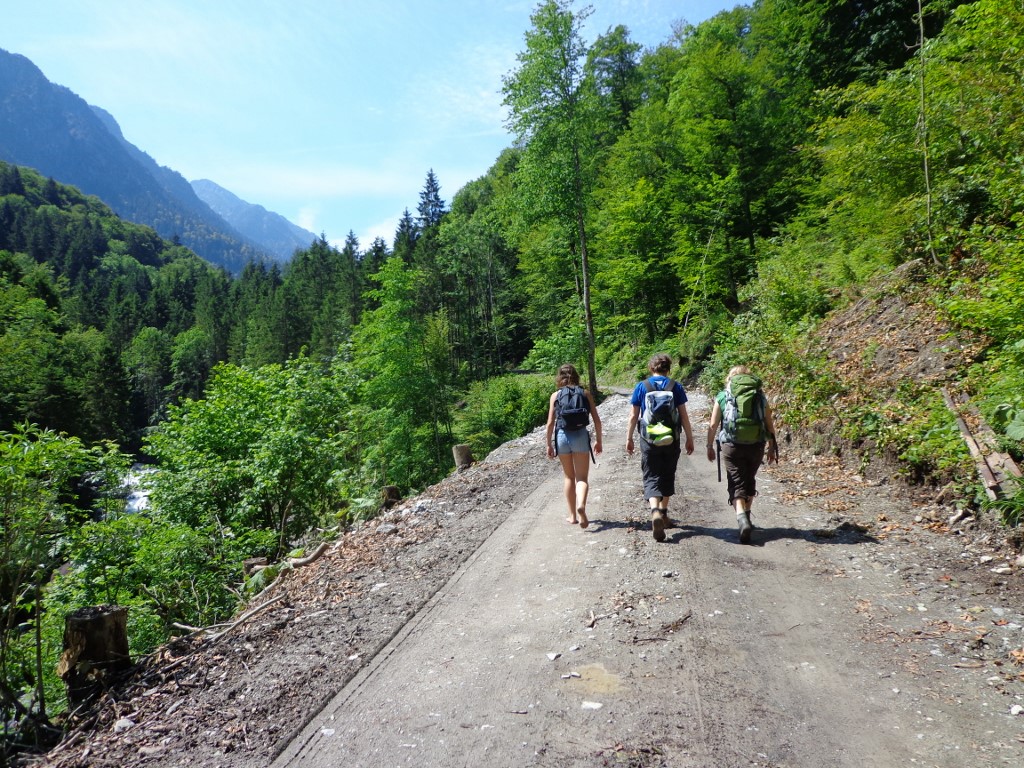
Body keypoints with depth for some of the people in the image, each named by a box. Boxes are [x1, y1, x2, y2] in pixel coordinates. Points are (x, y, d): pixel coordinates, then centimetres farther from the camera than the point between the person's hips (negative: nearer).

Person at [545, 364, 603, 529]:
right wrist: (598, 440, 14)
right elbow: (596, 419, 4)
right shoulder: (585, 393, 5)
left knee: (569, 477, 16)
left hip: (562, 436, 1)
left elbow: (550, 423, -1)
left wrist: (549, 444, 7)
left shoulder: (555, 395, 3)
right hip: (581, 435, -1)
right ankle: (581, 506, -24)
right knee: (582, 477, 4)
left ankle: (573, 515, 21)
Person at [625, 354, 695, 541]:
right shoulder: (675, 387, -1)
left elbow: (633, 416, 0)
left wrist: (629, 438, 10)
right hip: (671, 440, 1)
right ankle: (663, 513, 30)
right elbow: (683, 415, -1)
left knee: (651, 477, 0)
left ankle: (655, 512, -24)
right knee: (668, 476, 18)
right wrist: (689, 438, 7)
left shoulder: (641, 387, -1)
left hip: (649, 440, -1)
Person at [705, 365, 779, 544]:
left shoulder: (722, 396, 3)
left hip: (731, 446, -2)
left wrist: (710, 446, 11)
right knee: (750, 480, 22)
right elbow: (770, 425, 10)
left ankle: (742, 518, -20)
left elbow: (713, 425, 1)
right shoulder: (760, 396, 9)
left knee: (737, 484, 1)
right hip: (756, 446, 3)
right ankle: (746, 517, 32)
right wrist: (771, 447, 19)